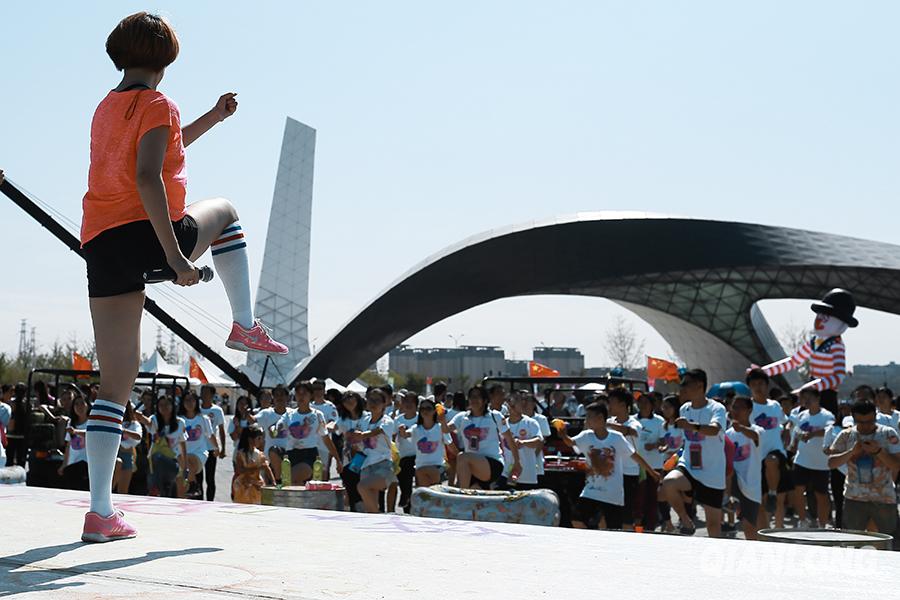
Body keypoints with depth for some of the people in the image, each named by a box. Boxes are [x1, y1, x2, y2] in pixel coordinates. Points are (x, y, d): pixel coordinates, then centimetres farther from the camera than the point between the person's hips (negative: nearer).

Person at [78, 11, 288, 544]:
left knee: (115, 384, 5)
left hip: (100, 246, 6)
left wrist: (212, 118, 42)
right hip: (147, 234, -6)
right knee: (225, 212, 29)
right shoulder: (157, 105, -3)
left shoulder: (107, 108, 22)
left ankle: (101, 512, -1)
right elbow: (148, 178, -18)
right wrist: (175, 256, -21)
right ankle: (245, 325, 23)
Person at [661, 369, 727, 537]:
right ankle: (686, 522, -8)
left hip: (713, 474, -4)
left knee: (713, 522, 3)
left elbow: (714, 429, -35)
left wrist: (691, 426, -51)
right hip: (688, 467, 4)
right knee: (668, 483, -28)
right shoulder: (684, 409, 7)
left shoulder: (717, 409, -13)